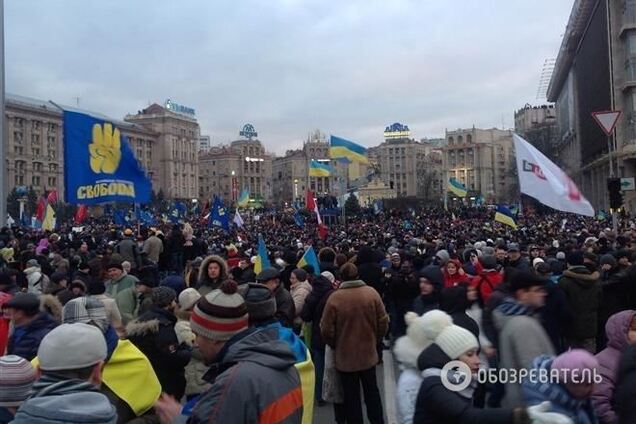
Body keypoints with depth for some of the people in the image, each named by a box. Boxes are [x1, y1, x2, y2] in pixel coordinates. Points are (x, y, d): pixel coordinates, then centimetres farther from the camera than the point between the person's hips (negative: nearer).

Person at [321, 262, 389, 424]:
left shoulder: (335, 297, -18)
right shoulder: (372, 293, -10)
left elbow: (327, 330, -13)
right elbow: (383, 322, -5)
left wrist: (335, 346, 6)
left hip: (345, 356, -3)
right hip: (368, 353, 3)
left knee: (351, 395, 13)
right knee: (372, 391, 22)